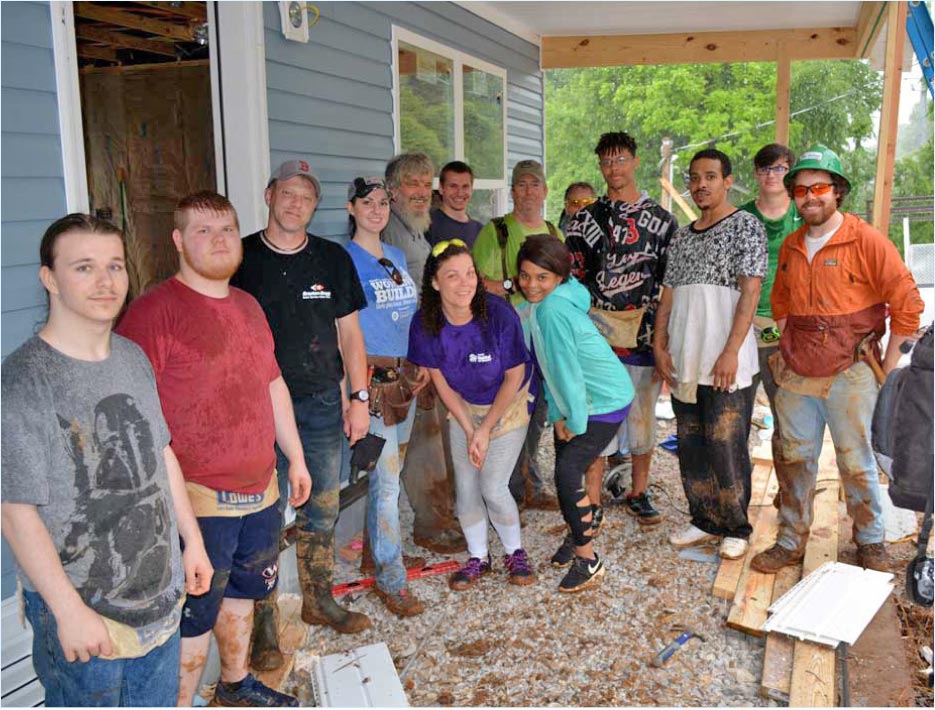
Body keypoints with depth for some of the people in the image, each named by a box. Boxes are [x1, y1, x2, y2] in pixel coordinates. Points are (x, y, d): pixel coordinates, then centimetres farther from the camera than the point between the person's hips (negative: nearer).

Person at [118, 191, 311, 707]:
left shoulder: (248, 306, 11)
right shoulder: (154, 311, -14)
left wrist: (295, 457, 21)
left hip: (259, 489, 8)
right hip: (196, 499, -8)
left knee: (243, 591, 23)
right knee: (193, 616, 4)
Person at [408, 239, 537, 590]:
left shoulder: (499, 315, -28)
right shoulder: (425, 323, -20)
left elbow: (514, 378, -16)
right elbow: (441, 382, -8)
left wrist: (485, 430, -14)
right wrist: (469, 431, -11)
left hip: (508, 405, -3)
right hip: (463, 408, 3)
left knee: (493, 487, -7)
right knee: (466, 487, 3)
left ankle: (515, 552, 21)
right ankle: (478, 557, 27)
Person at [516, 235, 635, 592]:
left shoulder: (553, 311, -28)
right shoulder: (537, 305, 1)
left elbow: (567, 371, -26)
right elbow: (551, 370, 5)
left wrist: (575, 422, -15)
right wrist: (557, 415, 2)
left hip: (605, 401, -9)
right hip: (575, 400, 9)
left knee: (567, 471, -14)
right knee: (565, 465, 14)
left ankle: (588, 559, 0)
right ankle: (581, 531, 38)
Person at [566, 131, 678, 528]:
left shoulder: (662, 220, 7)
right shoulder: (586, 219, 7)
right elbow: (571, 278, 6)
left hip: (644, 336, 1)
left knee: (643, 417, 9)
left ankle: (638, 494, 25)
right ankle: (593, 501, 12)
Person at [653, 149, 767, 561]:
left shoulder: (746, 226, -2)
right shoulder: (681, 236, 17)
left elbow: (750, 293, -10)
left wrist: (731, 352, -17)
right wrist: (660, 346, 6)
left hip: (726, 364, -6)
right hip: (683, 361, 6)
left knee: (727, 448, -1)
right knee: (690, 446, 12)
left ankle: (736, 528, 16)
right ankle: (705, 521, 27)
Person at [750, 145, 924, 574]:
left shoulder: (867, 241, -9)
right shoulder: (791, 246, 9)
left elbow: (907, 302, -7)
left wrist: (889, 366, -5)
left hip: (849, 376, -5)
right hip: (795, 377, 5)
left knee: (857, 464, 5)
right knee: (794, 459, 10)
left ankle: (870, 543, 26)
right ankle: (791, 542, 23)